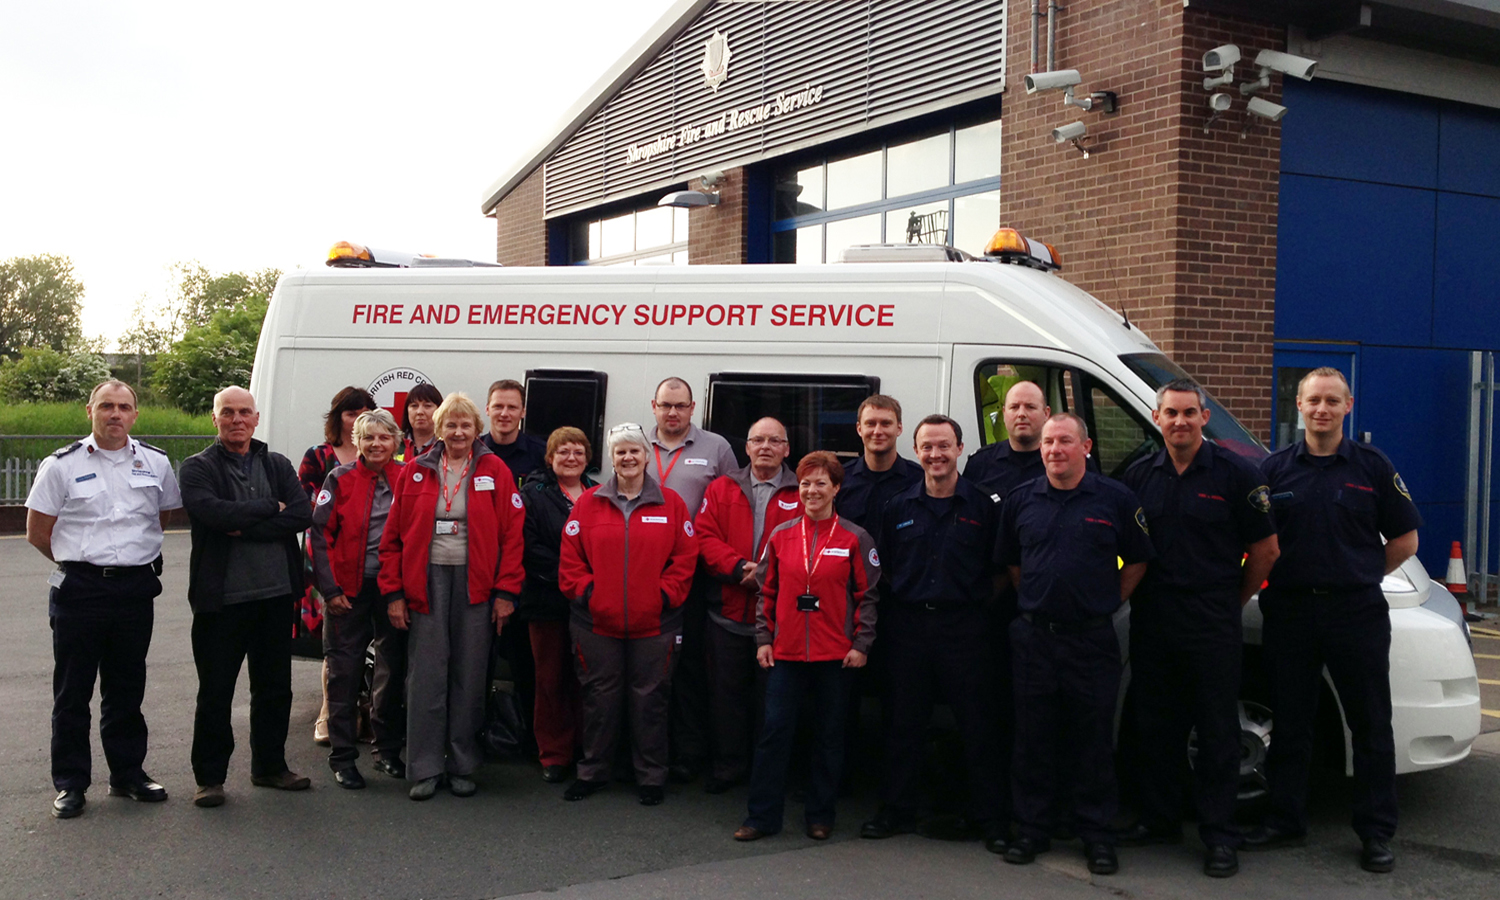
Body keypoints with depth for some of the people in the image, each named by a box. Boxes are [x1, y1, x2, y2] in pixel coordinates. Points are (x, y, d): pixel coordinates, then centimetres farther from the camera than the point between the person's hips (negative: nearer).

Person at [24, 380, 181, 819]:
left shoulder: (155, 463, 6)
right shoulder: (61, 465, -2)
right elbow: (38, 532, 1)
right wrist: (82, 561, 4)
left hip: (136, 588, 3)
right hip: (79, 591, -2)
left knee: (127, 688, 12)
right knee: (72, 689, 3)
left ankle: (128, 773, 22)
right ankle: (70, 783, 12)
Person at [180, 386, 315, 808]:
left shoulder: (278, 466, 11)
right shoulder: (198, 468, 0)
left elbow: (302, 515, -5)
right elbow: (214, 512, -20)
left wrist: (244, 528, -14)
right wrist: (270, 508, -9)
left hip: (276, 594, 4)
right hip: (221, 596, -4)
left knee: (274, 687, 13)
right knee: (215, 691, 4)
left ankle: (269, 766, 27)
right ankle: (210, 777, 15)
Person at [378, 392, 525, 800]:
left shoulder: (495, 472, 3)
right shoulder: (415, 472, 7)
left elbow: (512, 535, -1)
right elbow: (394, 536, 6)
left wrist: (505, 591, -6)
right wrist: (394, 592, 0)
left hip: (475, 585, 0)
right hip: (426, 581, 1)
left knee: (470, 677, 4)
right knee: (426, 676, 1)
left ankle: (462, 767, 16)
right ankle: (424, 770, 9)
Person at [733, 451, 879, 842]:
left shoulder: (855, 539, -2)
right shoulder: (781, 536, 5)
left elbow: (868, 596, 0)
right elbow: (766, 591, 10)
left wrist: (861, 644, -5)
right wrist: (763, 638, 5)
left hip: (836, 656, -1)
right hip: (786, 652, 2)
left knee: (830, 735, 8)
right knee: (774, 731, 1)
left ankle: (820, 816, 20)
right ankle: (763, 816, 9)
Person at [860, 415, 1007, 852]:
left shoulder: (983, 505, 2)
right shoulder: (898, 507, 9)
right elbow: (882, 567, 15)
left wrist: (982, 600, -2)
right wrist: (900, 600, 6)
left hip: (964, 626, -2)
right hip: (908, 625, 3)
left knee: (976, 723, 1)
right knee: (905, 721, 8)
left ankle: (988, 816, 11)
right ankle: (897, 809, 20)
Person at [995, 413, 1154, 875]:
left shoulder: (1116, 499, -1)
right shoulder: (1021, 501, 6)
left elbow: (1137, 561, 7)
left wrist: (1109, 602, 2)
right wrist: (1036, 599, 8)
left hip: (1092, 639, -2)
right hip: (1033, 637, 2)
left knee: (1094, 738, 4)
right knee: (1033, 737, 7)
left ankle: (1097, 833, 15)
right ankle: (1031, 828, 18)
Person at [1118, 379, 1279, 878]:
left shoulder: (1235, 475, -3)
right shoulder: (1139, 476, 8)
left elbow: (1265, 549, 0)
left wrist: (1233, 602, 3)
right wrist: (1131, 595, 8)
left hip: (1212, 624, -4)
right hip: (1150, 621, 4)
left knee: (1217, 730, 1)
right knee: (1155, 725, 11)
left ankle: (1220, 836, 9)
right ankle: (1159, 820, 24)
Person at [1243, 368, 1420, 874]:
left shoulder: (1373, 467, 2)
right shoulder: (1275, 468, 5)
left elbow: (1405, 539, 7)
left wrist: (1361, 576, 3)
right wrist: (1277, 577, -2)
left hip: (1357, 610, -1)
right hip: (1289, 611, 1)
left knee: (1371, 725, 4)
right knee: (1290, 722, 9)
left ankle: (1377, 833, 14)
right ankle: (1285, 822, 20)